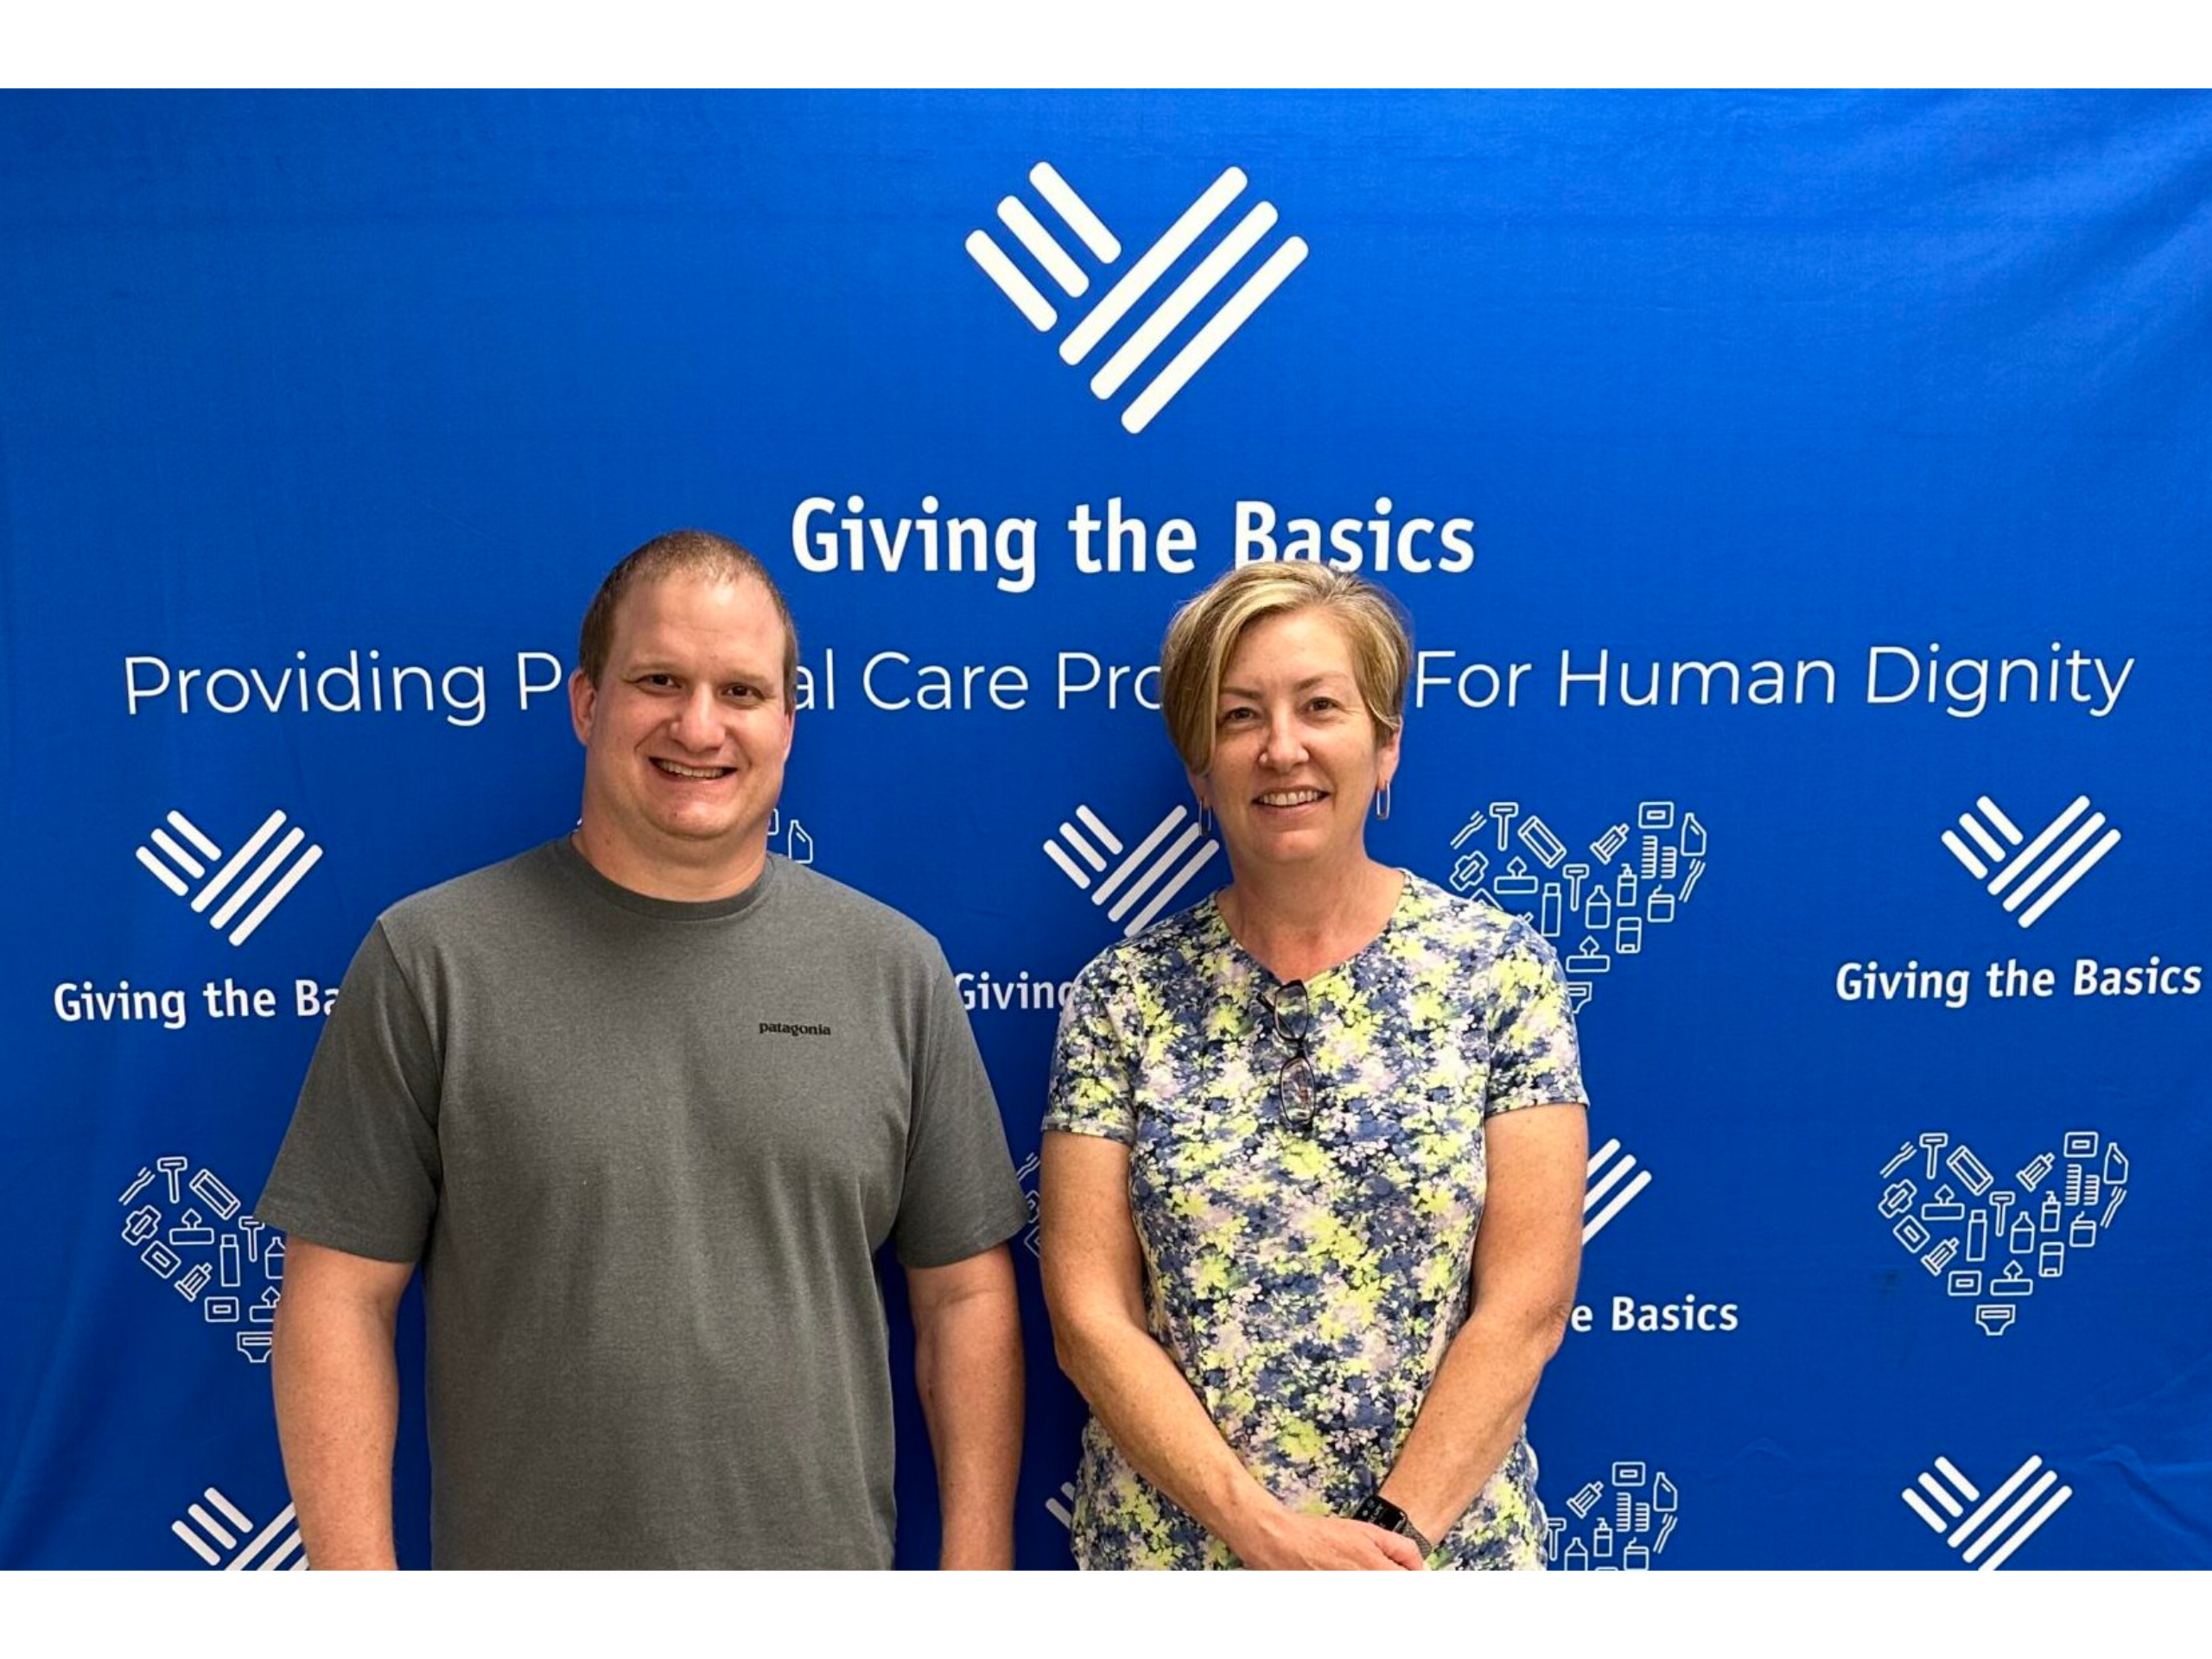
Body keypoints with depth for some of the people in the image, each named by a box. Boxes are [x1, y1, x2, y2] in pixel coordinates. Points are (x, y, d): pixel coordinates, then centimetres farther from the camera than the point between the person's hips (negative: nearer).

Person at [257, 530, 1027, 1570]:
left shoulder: (896, 968, -3)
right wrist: (353, 1558, -9)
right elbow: (340, 1299, -6)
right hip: (520, 1546, -1)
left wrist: (979, 1550, -3)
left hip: (829, 1546, 2)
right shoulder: (428, 960, -8)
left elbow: (964, 1292, 0)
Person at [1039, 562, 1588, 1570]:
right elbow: (1089, 1314, -8)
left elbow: (1527, 1303, -10)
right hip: (1171, 1534, 1)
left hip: (1444, 1536, 0)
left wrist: (1394, 1525, -15)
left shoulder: (1499, 966, -8)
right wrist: (1265, 1526, -15)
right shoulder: (1120, 995, -7)